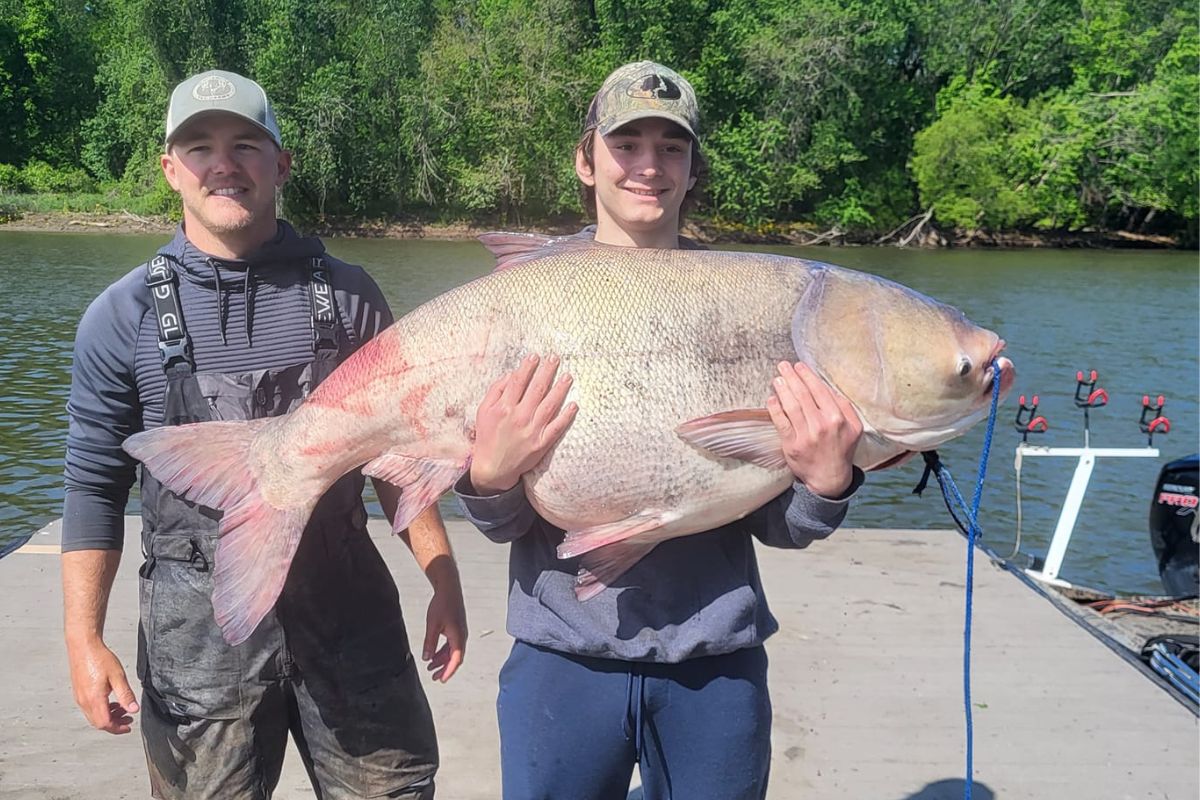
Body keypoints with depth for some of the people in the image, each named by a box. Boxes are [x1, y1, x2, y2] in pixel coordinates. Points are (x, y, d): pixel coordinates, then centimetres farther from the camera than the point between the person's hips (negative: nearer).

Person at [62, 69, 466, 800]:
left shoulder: (349, 295, 0)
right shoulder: (123, 316, -2)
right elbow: (96, 486, 1)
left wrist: (445, 584, 2)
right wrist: (84, 638, -4)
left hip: (348, 608, 1)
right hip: (199, 626, -1)